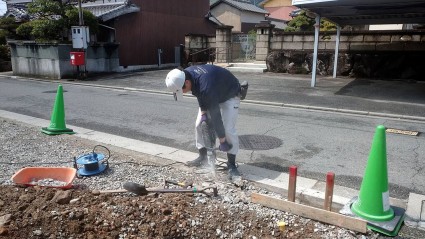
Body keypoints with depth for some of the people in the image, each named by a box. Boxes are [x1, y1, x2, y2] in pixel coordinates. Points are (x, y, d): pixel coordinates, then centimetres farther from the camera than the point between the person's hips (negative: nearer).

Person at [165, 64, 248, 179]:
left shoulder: (206, 87, -44)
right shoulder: (186, 73, -20)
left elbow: (215, 114, -37)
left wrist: (222, 140, -29)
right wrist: (203, 112, -9)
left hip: (230, 95, -8)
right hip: (213, 95, 8)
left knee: (228, 129, -18)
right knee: (199, 124, 3)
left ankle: (231, 165, -6)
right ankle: (203, 155, 18)